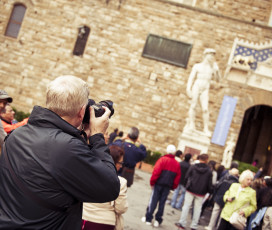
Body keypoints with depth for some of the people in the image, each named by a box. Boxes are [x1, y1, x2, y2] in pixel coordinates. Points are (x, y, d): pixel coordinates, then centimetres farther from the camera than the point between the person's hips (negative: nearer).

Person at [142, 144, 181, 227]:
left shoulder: (163, 159, -6)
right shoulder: (177, 164, 8)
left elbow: (156, 172, -12)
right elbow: (178, 177, 8)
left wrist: (152, 182, -4)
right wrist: (173, 187, 15)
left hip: (159, 184, -3)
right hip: (167, 186, 3)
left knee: (153, 201, 3)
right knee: (162, 203, 10)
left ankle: (148, 219, 5)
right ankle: (158, 220, 11)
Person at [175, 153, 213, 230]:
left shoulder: (193, 167, -5)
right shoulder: (209, 171, -5)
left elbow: (186, 177, -1)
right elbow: (209, 184, -3)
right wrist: (209, 191, 12)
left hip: (190, 190, 0)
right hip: (200, 193, 0)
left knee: (186, 206, 7)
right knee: (197, 209, 10)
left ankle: (182, 223, 7)